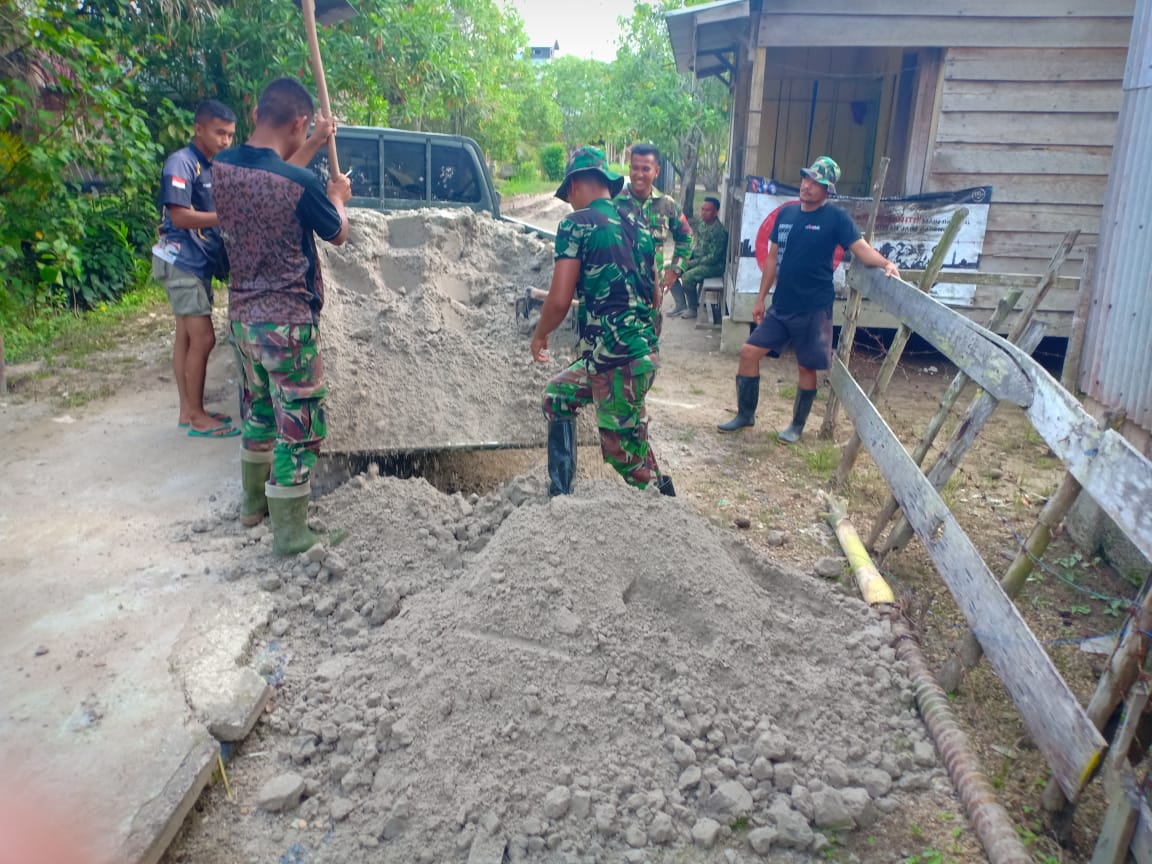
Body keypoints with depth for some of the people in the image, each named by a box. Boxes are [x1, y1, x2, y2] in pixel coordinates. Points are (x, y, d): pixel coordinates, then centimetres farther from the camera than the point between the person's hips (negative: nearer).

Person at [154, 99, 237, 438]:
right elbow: (180, 217, -20)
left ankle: (187, 411, 19)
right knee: (203, 338, -8)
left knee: (187, 337, 12)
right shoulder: (181, 163, -13)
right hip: (182, 261, -9)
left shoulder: (210, 167, 12)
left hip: (200, 262, 9)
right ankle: (197, 417, 1)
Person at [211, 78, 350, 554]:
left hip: (242, 315, 7)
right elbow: (338, 235, -2)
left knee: (258, 409, 24)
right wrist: (337, 196, 18)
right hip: (287, 322, -7)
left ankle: (254, 501, 40)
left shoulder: (221, 167, -1)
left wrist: (311, 147, 26)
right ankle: (289, 531, 12)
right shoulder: (302, 185, -21)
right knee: (297, 424, 4)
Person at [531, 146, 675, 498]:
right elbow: (653, 296, 20)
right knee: (558, 395, 24)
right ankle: (559, 493, 29)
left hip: (616, 361, -9)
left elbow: (560, 301, -13)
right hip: (645, 350, 9)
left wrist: (539, 335, 5)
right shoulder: (637, 225, 14)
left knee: (626, 453, 1)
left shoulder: (577, 224, -8)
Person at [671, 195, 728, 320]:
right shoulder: (702, 223, 2)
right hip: (697, 260, 9)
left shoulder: (719, 231, -22)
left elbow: (713, 257, -23)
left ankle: (693, 309, -8)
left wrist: (692, 263, -20)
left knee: (688, 276, -30)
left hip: (714, 265, -8)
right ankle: (681, 305, 2)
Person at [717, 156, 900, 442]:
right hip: (781, 306, 5)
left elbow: (861, 249, -17)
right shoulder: (786, 214, 7)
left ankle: (797, 425, 22)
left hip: (814, 308, -5)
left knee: (807, 366, 5)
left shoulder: (836, 218, -8)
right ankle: (745, 414, 18)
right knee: (749, 352, 3)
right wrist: (760, 298, 13)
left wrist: (885, 263, -38)